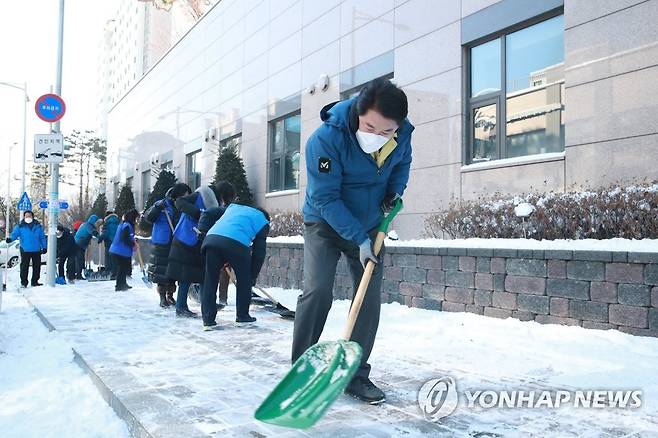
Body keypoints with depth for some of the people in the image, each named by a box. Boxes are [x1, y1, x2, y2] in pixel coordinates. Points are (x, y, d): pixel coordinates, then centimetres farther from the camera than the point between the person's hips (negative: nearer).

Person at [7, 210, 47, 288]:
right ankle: (24, 282, 6)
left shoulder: (38, 226, 6)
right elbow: (15, 234, -7)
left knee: (37, 266, 8)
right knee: (24, 266, -2)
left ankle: (35, 281, 18)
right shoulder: (20, 226, 2)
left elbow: (42, 237, 9)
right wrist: (10, 239, -28)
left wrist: (44, 247, 7)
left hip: (36, 250, 2)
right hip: (25, 250, -2)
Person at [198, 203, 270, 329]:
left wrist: (203, 231, 24)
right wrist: (253, 277, 21)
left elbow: (207, 214, 29)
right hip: (237, 244, -3)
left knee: (210, 281, 11)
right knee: (244, 280, 17)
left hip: (211, 238, 4)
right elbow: (259, 251, 19)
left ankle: (208, 320, 12)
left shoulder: (233, 207, 39)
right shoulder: (263, 222, 26)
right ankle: (242, 315, 25)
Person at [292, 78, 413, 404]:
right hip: (325, 225, -4)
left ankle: (356, 375, 12)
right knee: (317, 291, -17)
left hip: (370, 227, 4)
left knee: (369, 300, 0)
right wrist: (359, 240, -28)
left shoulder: (403, 133, -14)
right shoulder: (325, 139, -29)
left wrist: (395, 191, -6)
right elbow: (325, 199, -26)